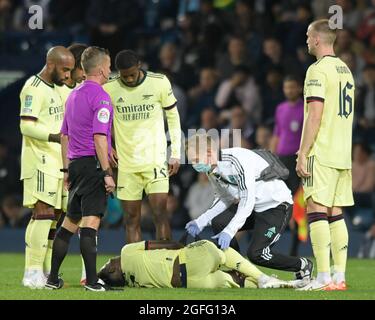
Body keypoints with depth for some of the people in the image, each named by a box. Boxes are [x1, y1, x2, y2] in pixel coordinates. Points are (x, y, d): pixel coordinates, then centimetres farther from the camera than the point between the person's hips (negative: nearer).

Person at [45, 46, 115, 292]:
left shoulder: (74, 95, 17)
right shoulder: (100, 96, -10)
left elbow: (64, 136, 20)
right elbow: (99, 138, -18)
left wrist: (67, 170, 25)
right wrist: (107, 173, -17)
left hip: (75, 163, 9)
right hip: (93, 163, -9)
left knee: (70, 222, 13)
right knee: (90, 221, -12)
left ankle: (53, 278, 13)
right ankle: (92, 281, -15)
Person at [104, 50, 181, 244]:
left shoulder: (159, 83, -4)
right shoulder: (109, 89, -2)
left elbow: (173, 117, 5)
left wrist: (175, 154, 2)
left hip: (155, 160, -2)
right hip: (126, 163, 2)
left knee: (160, 213, -11)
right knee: (131, 218, 3)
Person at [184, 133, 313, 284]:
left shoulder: (238, 160, -29)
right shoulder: (211, 169, -1)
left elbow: (247, 200, -32)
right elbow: (224, 199, 11)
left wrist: (229, 231, -37)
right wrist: (202, 221, 0)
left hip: (277, 205, -9)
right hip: (254, 208, 9)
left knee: (256, 254, -17)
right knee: (218, 223, -10)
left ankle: (303, 266, 5)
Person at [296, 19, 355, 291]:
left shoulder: (318, 70, -11)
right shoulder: (346, 70, 16)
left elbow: (314, 116, -16)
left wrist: (302, 154, -14)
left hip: (321, 154, -8)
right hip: (343, 155, 8)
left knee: (317, 212, -8)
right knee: (336, 214, 9)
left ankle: (324, 279, -13)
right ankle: (339, 277, 8)